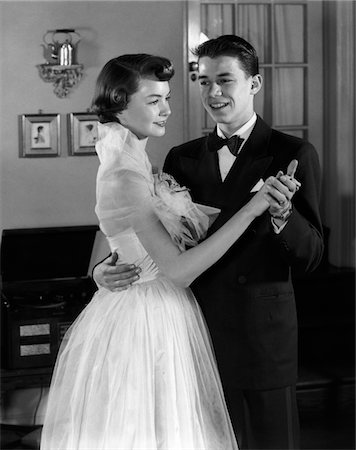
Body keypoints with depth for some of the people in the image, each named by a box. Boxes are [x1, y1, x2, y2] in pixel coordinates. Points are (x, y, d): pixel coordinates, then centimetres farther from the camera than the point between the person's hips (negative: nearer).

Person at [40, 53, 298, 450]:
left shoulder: (134, 164, 8)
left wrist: (265, 198, -1)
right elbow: (178, 268, -25)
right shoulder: (123, 176, -22)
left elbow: (193, 218, 6)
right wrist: (250, 209, -26)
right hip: (146, 322, -9)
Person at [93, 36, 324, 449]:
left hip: (263, 336, -3)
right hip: (197, 333, 4)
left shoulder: (293, 155, -4)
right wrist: (106, 269, -11)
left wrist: (281, 213, -28)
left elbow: (311, 256, -8)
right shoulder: (183, 158, 8)